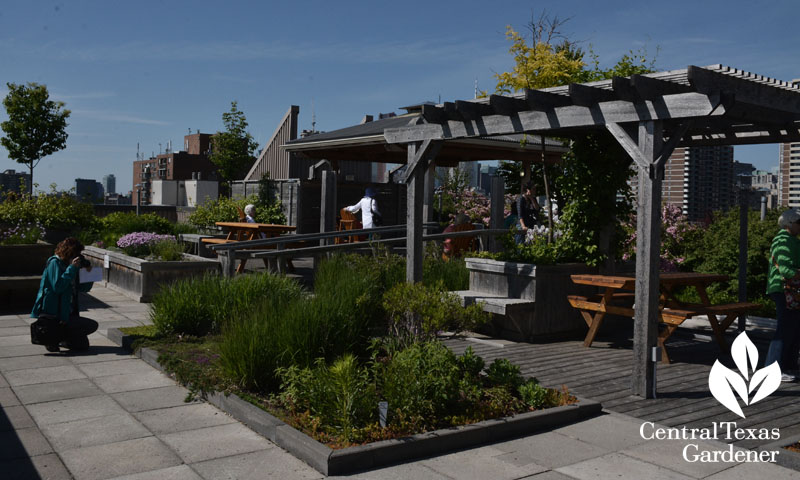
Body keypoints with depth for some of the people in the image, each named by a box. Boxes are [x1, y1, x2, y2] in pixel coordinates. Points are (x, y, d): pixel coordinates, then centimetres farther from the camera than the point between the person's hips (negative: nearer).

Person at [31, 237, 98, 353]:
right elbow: (57, 287, -26)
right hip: (53, 314, -9)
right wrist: (71, 268, -24)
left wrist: (88, 272, -3)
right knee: (92, 325, -15)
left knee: (83, 344, 7)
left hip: (64, 312, 9)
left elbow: (84, 288, 14)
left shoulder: (69, 265, 12)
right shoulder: (54, 263, -13)